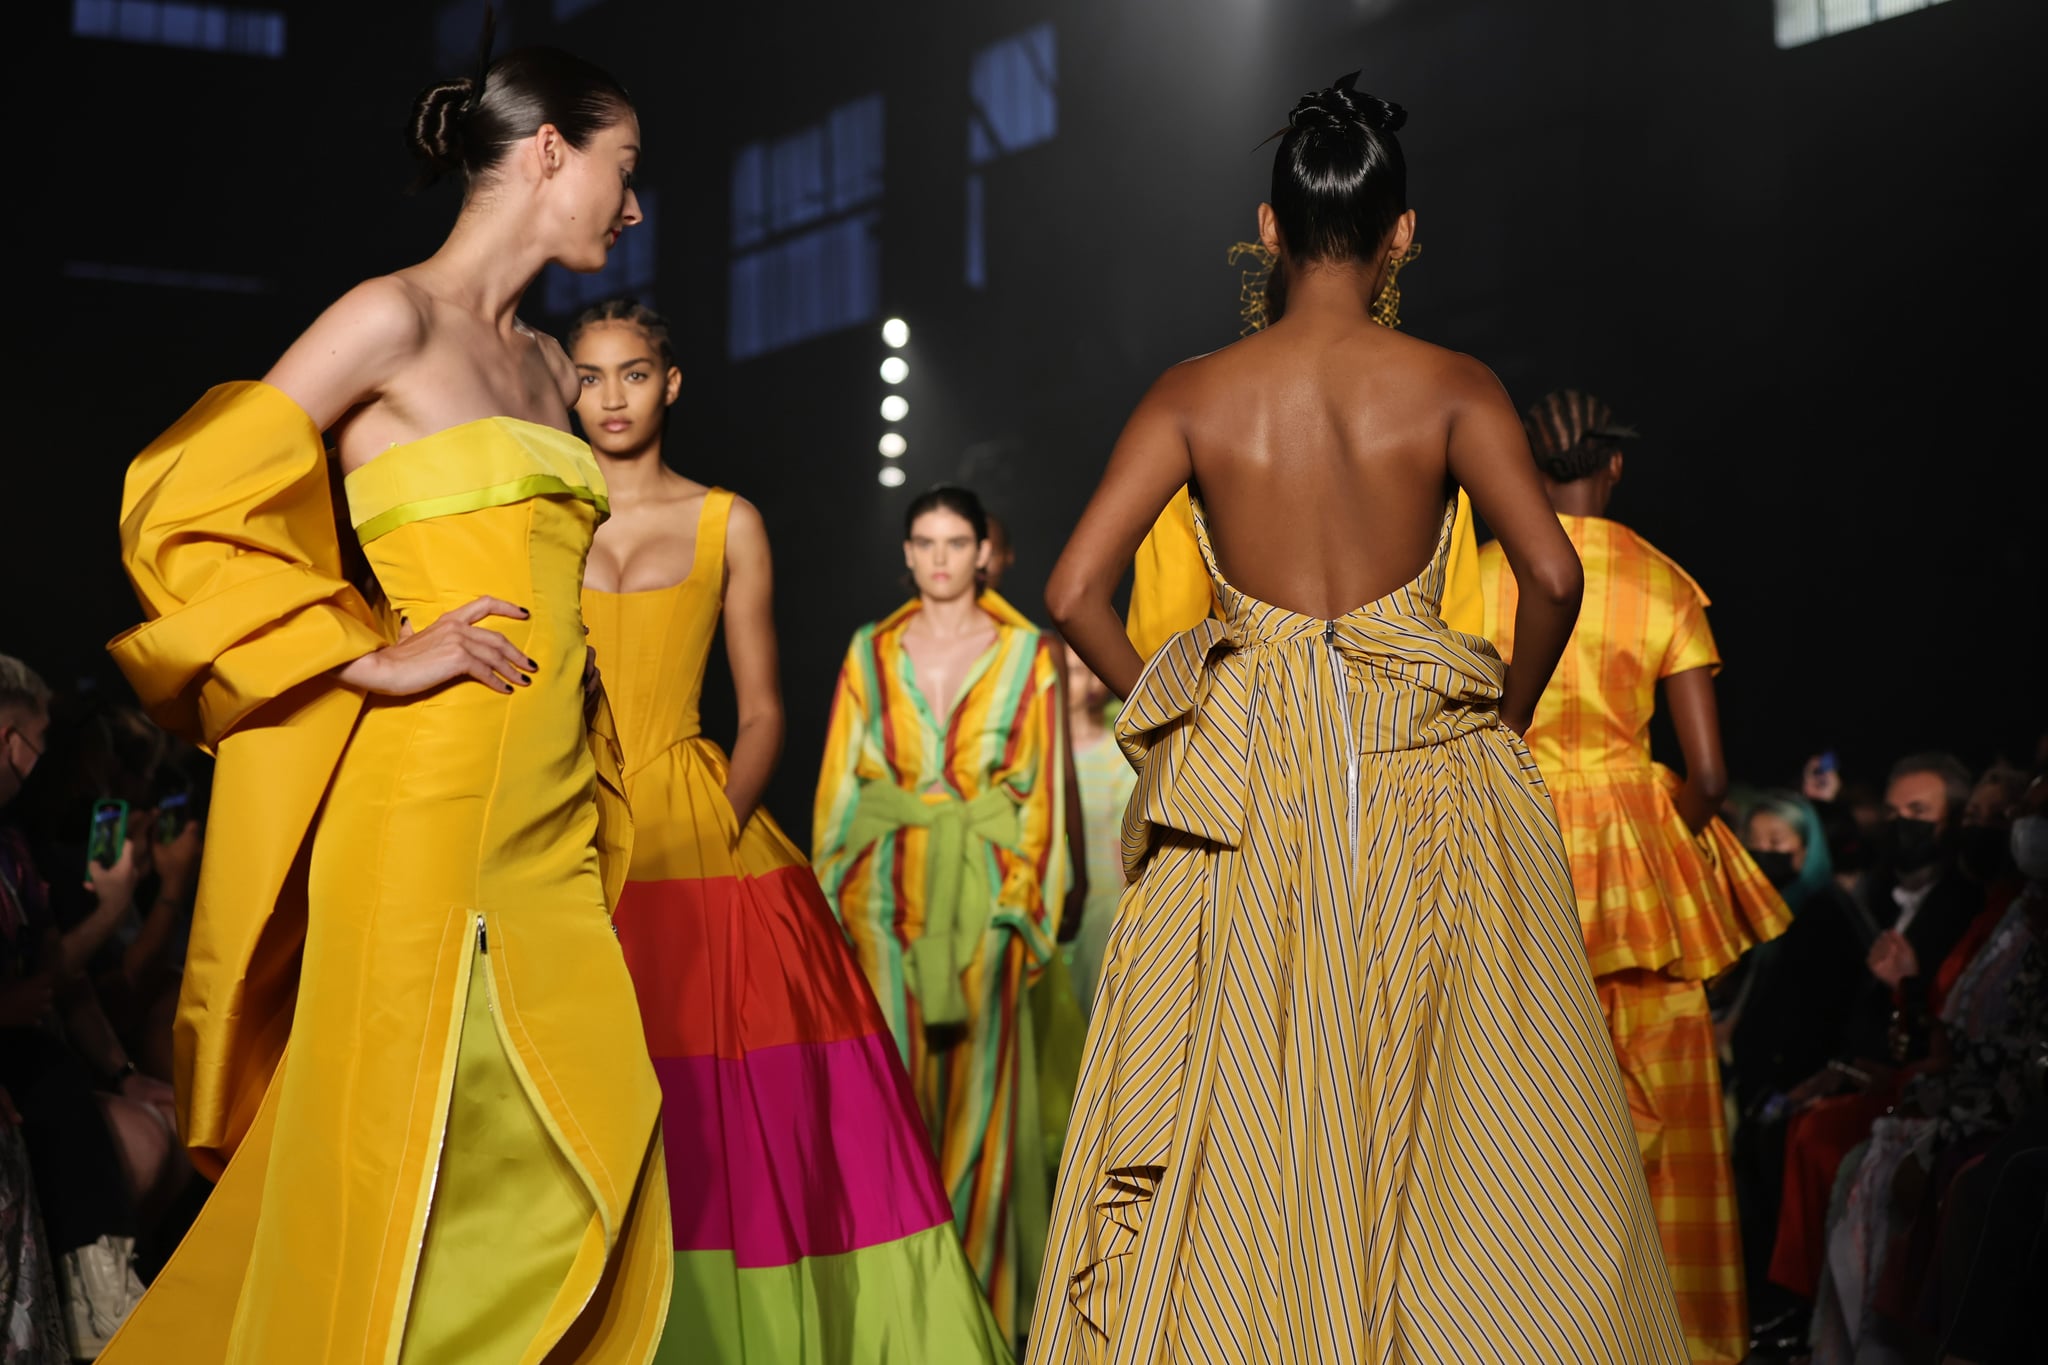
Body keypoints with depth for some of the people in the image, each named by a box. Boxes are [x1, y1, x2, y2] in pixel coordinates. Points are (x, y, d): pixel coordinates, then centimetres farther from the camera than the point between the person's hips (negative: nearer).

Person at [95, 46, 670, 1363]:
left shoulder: (547, 368, 18)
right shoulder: (396, 320, -5)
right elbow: (178, 512, -10)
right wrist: (375, 657, -12)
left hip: (550, 815, 8)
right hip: (434, 796, -8)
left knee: (582, 1171, 7)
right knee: (411, 1169, -3)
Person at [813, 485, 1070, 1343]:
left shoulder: (1026, 653, 4)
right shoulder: (871, 652, 9)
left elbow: (1043, 788, 3)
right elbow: (841, 779, 9)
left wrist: (1028, 904, -4)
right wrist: (833, 894, 2)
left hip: (982, 890, -1)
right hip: (885, 893, 1)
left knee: (976, 1085, 2)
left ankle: (977, 1284, 13)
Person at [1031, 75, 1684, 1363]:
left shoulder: (1194, 396, 0)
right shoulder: (1452, 388, -4)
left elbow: (1075, 592, -6)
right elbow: (1553, 573, -15)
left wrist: (1173, 709, 7)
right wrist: (1506, 718, 1)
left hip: (1246, 776, 1)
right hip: (1430, 776, -1)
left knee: (1241, 1112, 6)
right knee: (1465, 1112, 7)